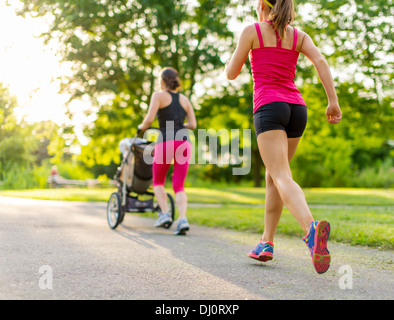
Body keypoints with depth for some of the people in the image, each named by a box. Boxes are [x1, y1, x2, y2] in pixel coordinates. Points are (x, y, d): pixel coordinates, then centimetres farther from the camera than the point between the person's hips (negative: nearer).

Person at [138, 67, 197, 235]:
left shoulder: (159, 96, 5)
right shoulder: (185, 100, 18)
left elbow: (149, 119, -7)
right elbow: (193, 125, 12)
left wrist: (142, 127, 14)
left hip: (165, 142, -3)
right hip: (184, 141, 4)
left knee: (158, 181, 18)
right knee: (179, 185, 5)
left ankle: (165, 214, 0)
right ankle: (183, 219, -16)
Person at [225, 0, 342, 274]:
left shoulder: (252, 31, 5)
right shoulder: (299, 35, 16)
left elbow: (231, 73, 7)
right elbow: (320, 61, -1)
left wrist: (238, 52, 28)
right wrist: (333, 102, -5)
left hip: (269, 108, -5)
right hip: (296, 109, 6)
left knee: (283, 179, -19)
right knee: (273, 176, 19)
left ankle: (312, 228, -47)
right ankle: (266, 244, 22)